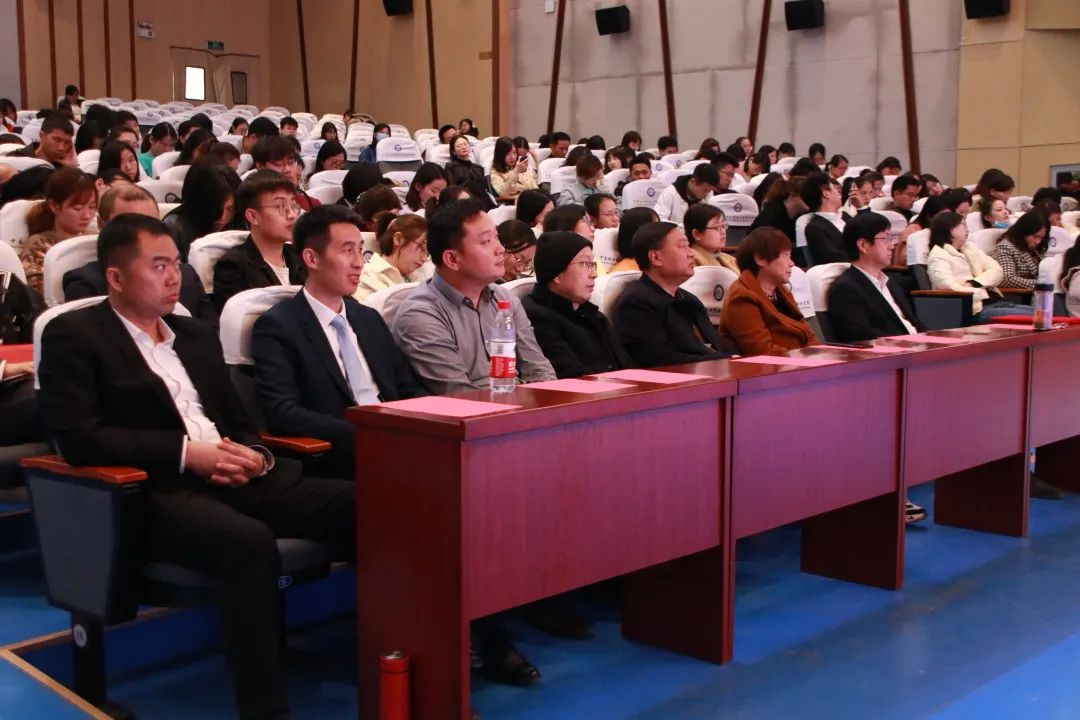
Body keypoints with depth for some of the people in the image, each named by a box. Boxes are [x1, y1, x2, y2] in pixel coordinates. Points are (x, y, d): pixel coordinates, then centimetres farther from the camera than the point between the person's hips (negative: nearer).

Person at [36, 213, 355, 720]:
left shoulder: (196, 335, 22)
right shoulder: (73, 336, 2)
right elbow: (77, 437, -10)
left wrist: (253, 455, -2)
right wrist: (187, 452, -16)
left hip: (233, 479, 6)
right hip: (153, 492, -6)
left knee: (360, 503, -17)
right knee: (250, 542, -37)